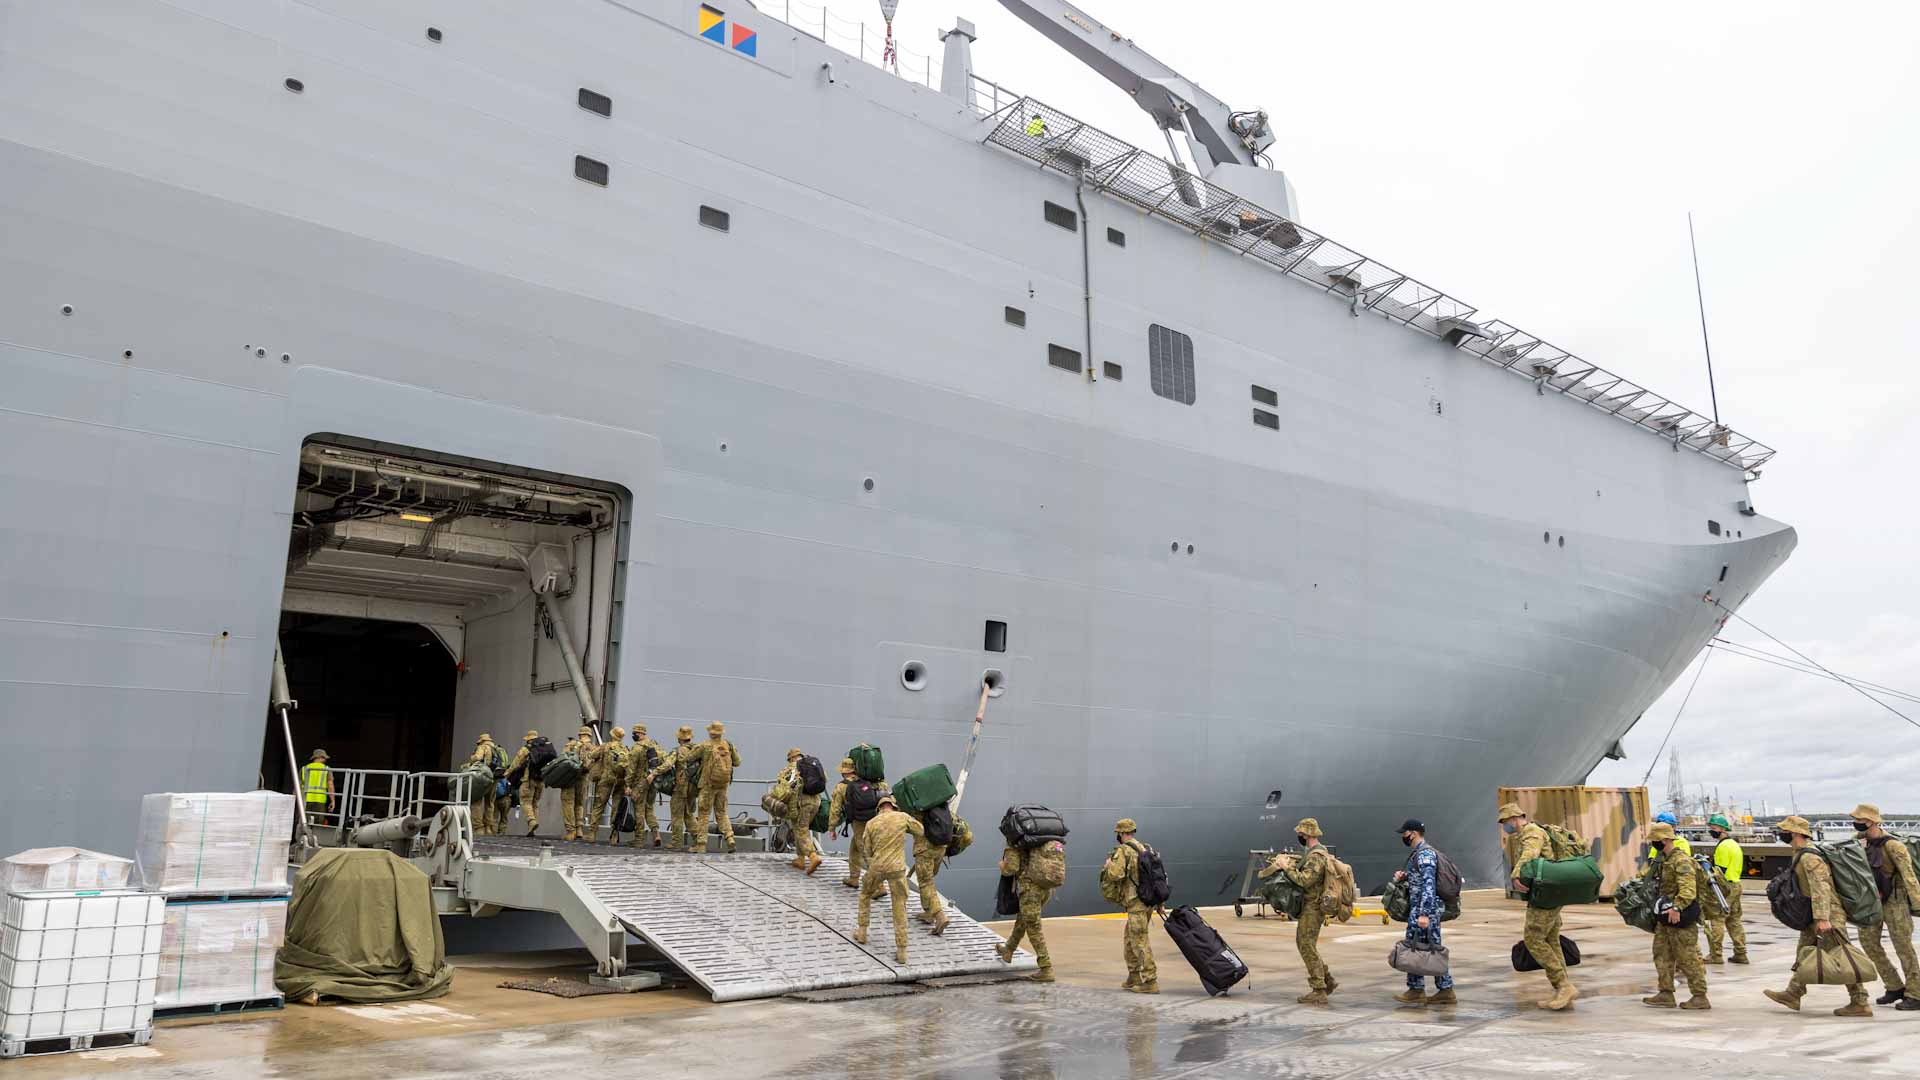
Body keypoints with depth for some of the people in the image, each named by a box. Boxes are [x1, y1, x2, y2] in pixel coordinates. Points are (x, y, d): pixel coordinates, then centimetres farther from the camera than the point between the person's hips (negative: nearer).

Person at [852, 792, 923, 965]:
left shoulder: (871, 823, 1)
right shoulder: (903, 817, -1)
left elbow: (867, 851, 6)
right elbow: (921, 831, 15)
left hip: (877, 866, 1)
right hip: (897, 867, -1)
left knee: (865, 895, 29)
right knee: (899, 909, 5)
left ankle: (862, 933, 33)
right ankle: (901, 950, 3)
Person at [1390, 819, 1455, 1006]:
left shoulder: (1425, 854, -16)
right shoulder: (1421, 852, 16)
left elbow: (1429, 885, -24)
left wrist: (1424, 914, -28)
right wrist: (1404, 876, 6)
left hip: (1423, 909, -10)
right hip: (1421, 909, 10)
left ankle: (1416, 991, 6)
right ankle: (1446, 991, 12)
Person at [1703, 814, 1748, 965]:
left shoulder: (1723, 846, -14)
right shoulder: (1735, 844, 16)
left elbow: (1721, 870, -18)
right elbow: (1740, 868, 21)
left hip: (1724, 886, -10)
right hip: (1736, 885, 10)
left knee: (1717, 919, -6)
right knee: (1734, 920, 13)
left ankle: (1715, 955, -5)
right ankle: (1741, 954, 14)